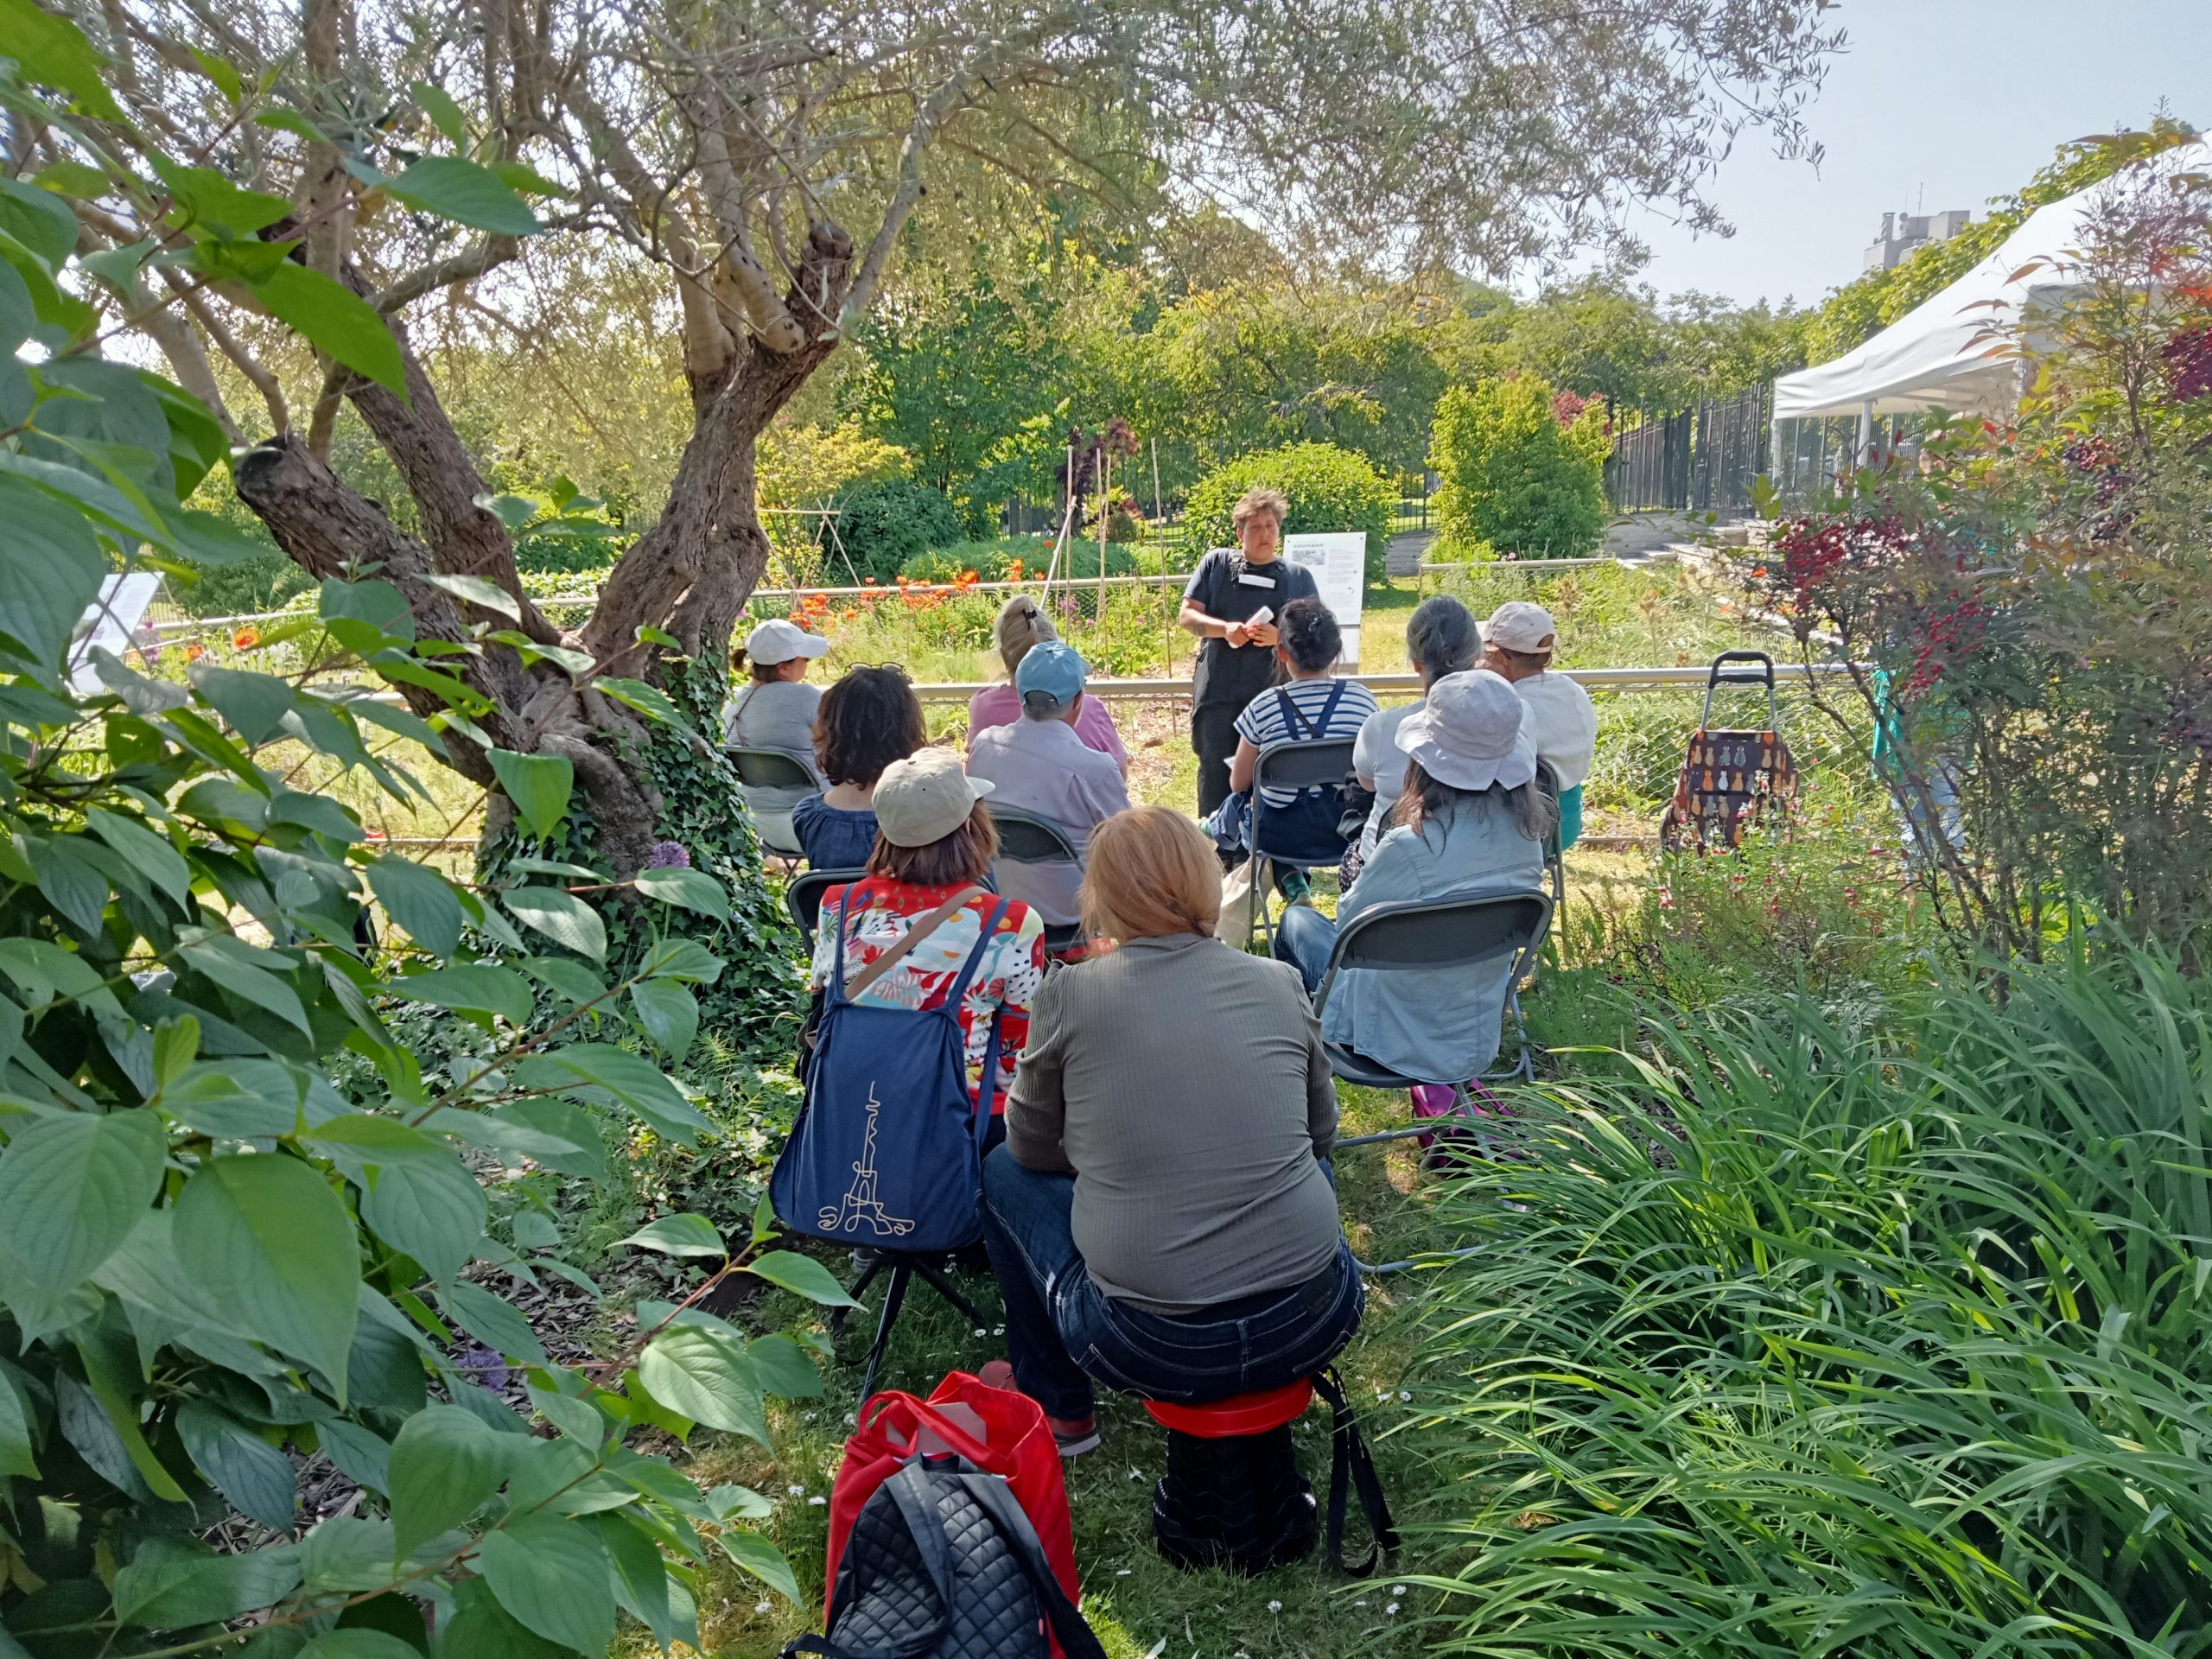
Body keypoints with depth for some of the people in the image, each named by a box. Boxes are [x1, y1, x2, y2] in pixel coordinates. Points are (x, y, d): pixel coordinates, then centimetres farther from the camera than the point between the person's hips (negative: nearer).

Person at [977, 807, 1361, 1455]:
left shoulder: (1071, 995, -8)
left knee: (1004, 1174, 22)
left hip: (1153, 1347, -3)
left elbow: (1032, 1147, 7)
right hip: (1315, 1324, 3)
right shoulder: (1279, 983, 0)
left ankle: (1057, 1406, 33)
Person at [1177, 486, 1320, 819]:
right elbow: (1187, 615, 5)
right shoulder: (1216, 563, 9)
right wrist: (1225, 629, -13)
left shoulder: (1298, 576, 10)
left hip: (1273, 694, 0)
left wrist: (1279, 636, -14)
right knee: (1215, 772, 1)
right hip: (1217, 691, 0)